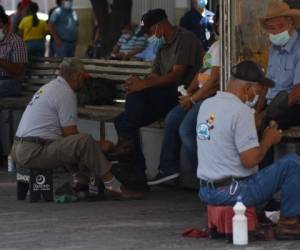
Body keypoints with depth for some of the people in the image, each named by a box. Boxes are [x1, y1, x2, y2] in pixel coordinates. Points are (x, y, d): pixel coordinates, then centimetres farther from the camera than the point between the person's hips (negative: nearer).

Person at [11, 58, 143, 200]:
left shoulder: (49, 87, 20)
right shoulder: (66, 93, -10)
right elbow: (71, 134, -11)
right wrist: (99, 146, 4)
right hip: (33, 153, -10)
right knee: (85, 141, -22)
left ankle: (80, 181, 16)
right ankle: (112, 186, -15)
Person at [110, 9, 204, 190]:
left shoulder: (185, 39, -6)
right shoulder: (163, 47, 23)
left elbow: (177, 75, -18)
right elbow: (156, 76, 14)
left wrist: (144, 84, -26)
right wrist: (138, 83, -9)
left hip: (182, 96, -9)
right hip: (166, 97, 9)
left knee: (137, 95, -29)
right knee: (122, 121, -4)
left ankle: (126, 142, -23)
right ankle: (138, 177, -8)